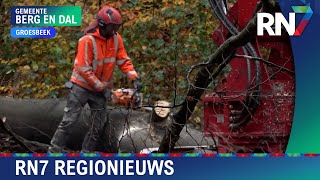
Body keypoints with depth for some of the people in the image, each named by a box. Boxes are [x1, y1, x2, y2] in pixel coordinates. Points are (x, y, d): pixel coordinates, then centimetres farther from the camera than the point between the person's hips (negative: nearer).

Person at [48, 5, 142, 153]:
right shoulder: (88, 40, -23)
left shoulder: (116, 38, -5)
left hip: (100, 88, 6)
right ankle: (53, 152, -1)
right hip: (82, 86, -6)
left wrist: (134, 78, -14)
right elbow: (84, 69, -21)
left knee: (98, 125, 7)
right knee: (69, 121, -7)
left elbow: (124, 60, 1)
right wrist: (102, 88, -18)